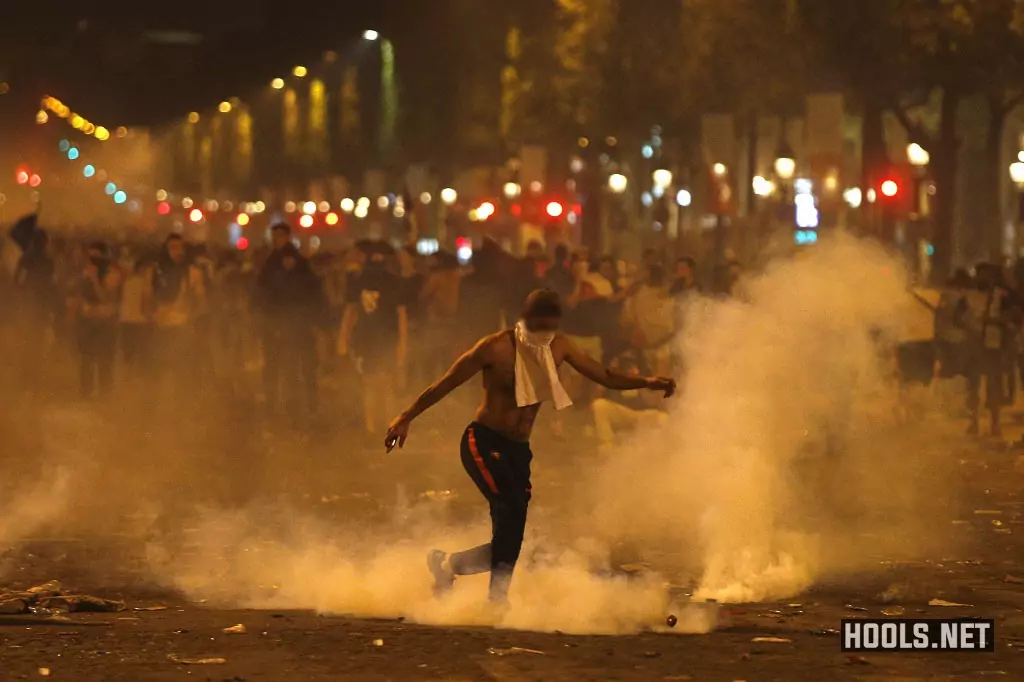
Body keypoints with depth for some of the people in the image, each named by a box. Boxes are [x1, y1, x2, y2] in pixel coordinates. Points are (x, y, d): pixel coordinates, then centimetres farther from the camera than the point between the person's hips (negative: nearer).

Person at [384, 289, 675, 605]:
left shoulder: (559, 347, 5)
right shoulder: (497, 347, -12)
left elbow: (603, 374, 9)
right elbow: (447, 383, -7)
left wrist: (646, 383, -6)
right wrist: (406, 418, -6)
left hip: (519, 449, 6)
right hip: (483, 441, -6)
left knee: (509, 533, 0)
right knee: (512, 508, -26)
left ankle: (447, 565, 20)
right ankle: (498, 596, -17)